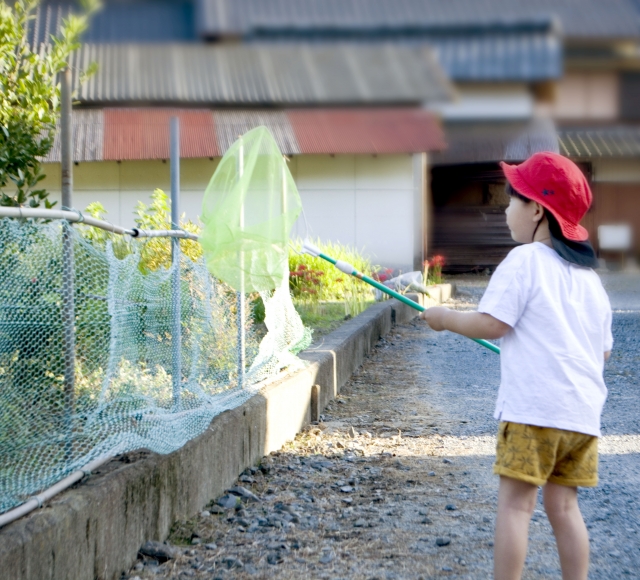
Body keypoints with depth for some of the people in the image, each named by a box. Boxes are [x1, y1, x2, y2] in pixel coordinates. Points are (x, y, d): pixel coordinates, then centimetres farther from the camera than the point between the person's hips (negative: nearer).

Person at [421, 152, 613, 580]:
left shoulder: (525, 260, -5)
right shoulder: (589, 274, 17)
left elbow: (491, 324, -13)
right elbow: (604, 350, 19)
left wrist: (446, 318, 3)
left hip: (533, 407, -7)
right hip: (584, 411, 7)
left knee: (515, 503, -4)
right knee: (563, 504, 11)